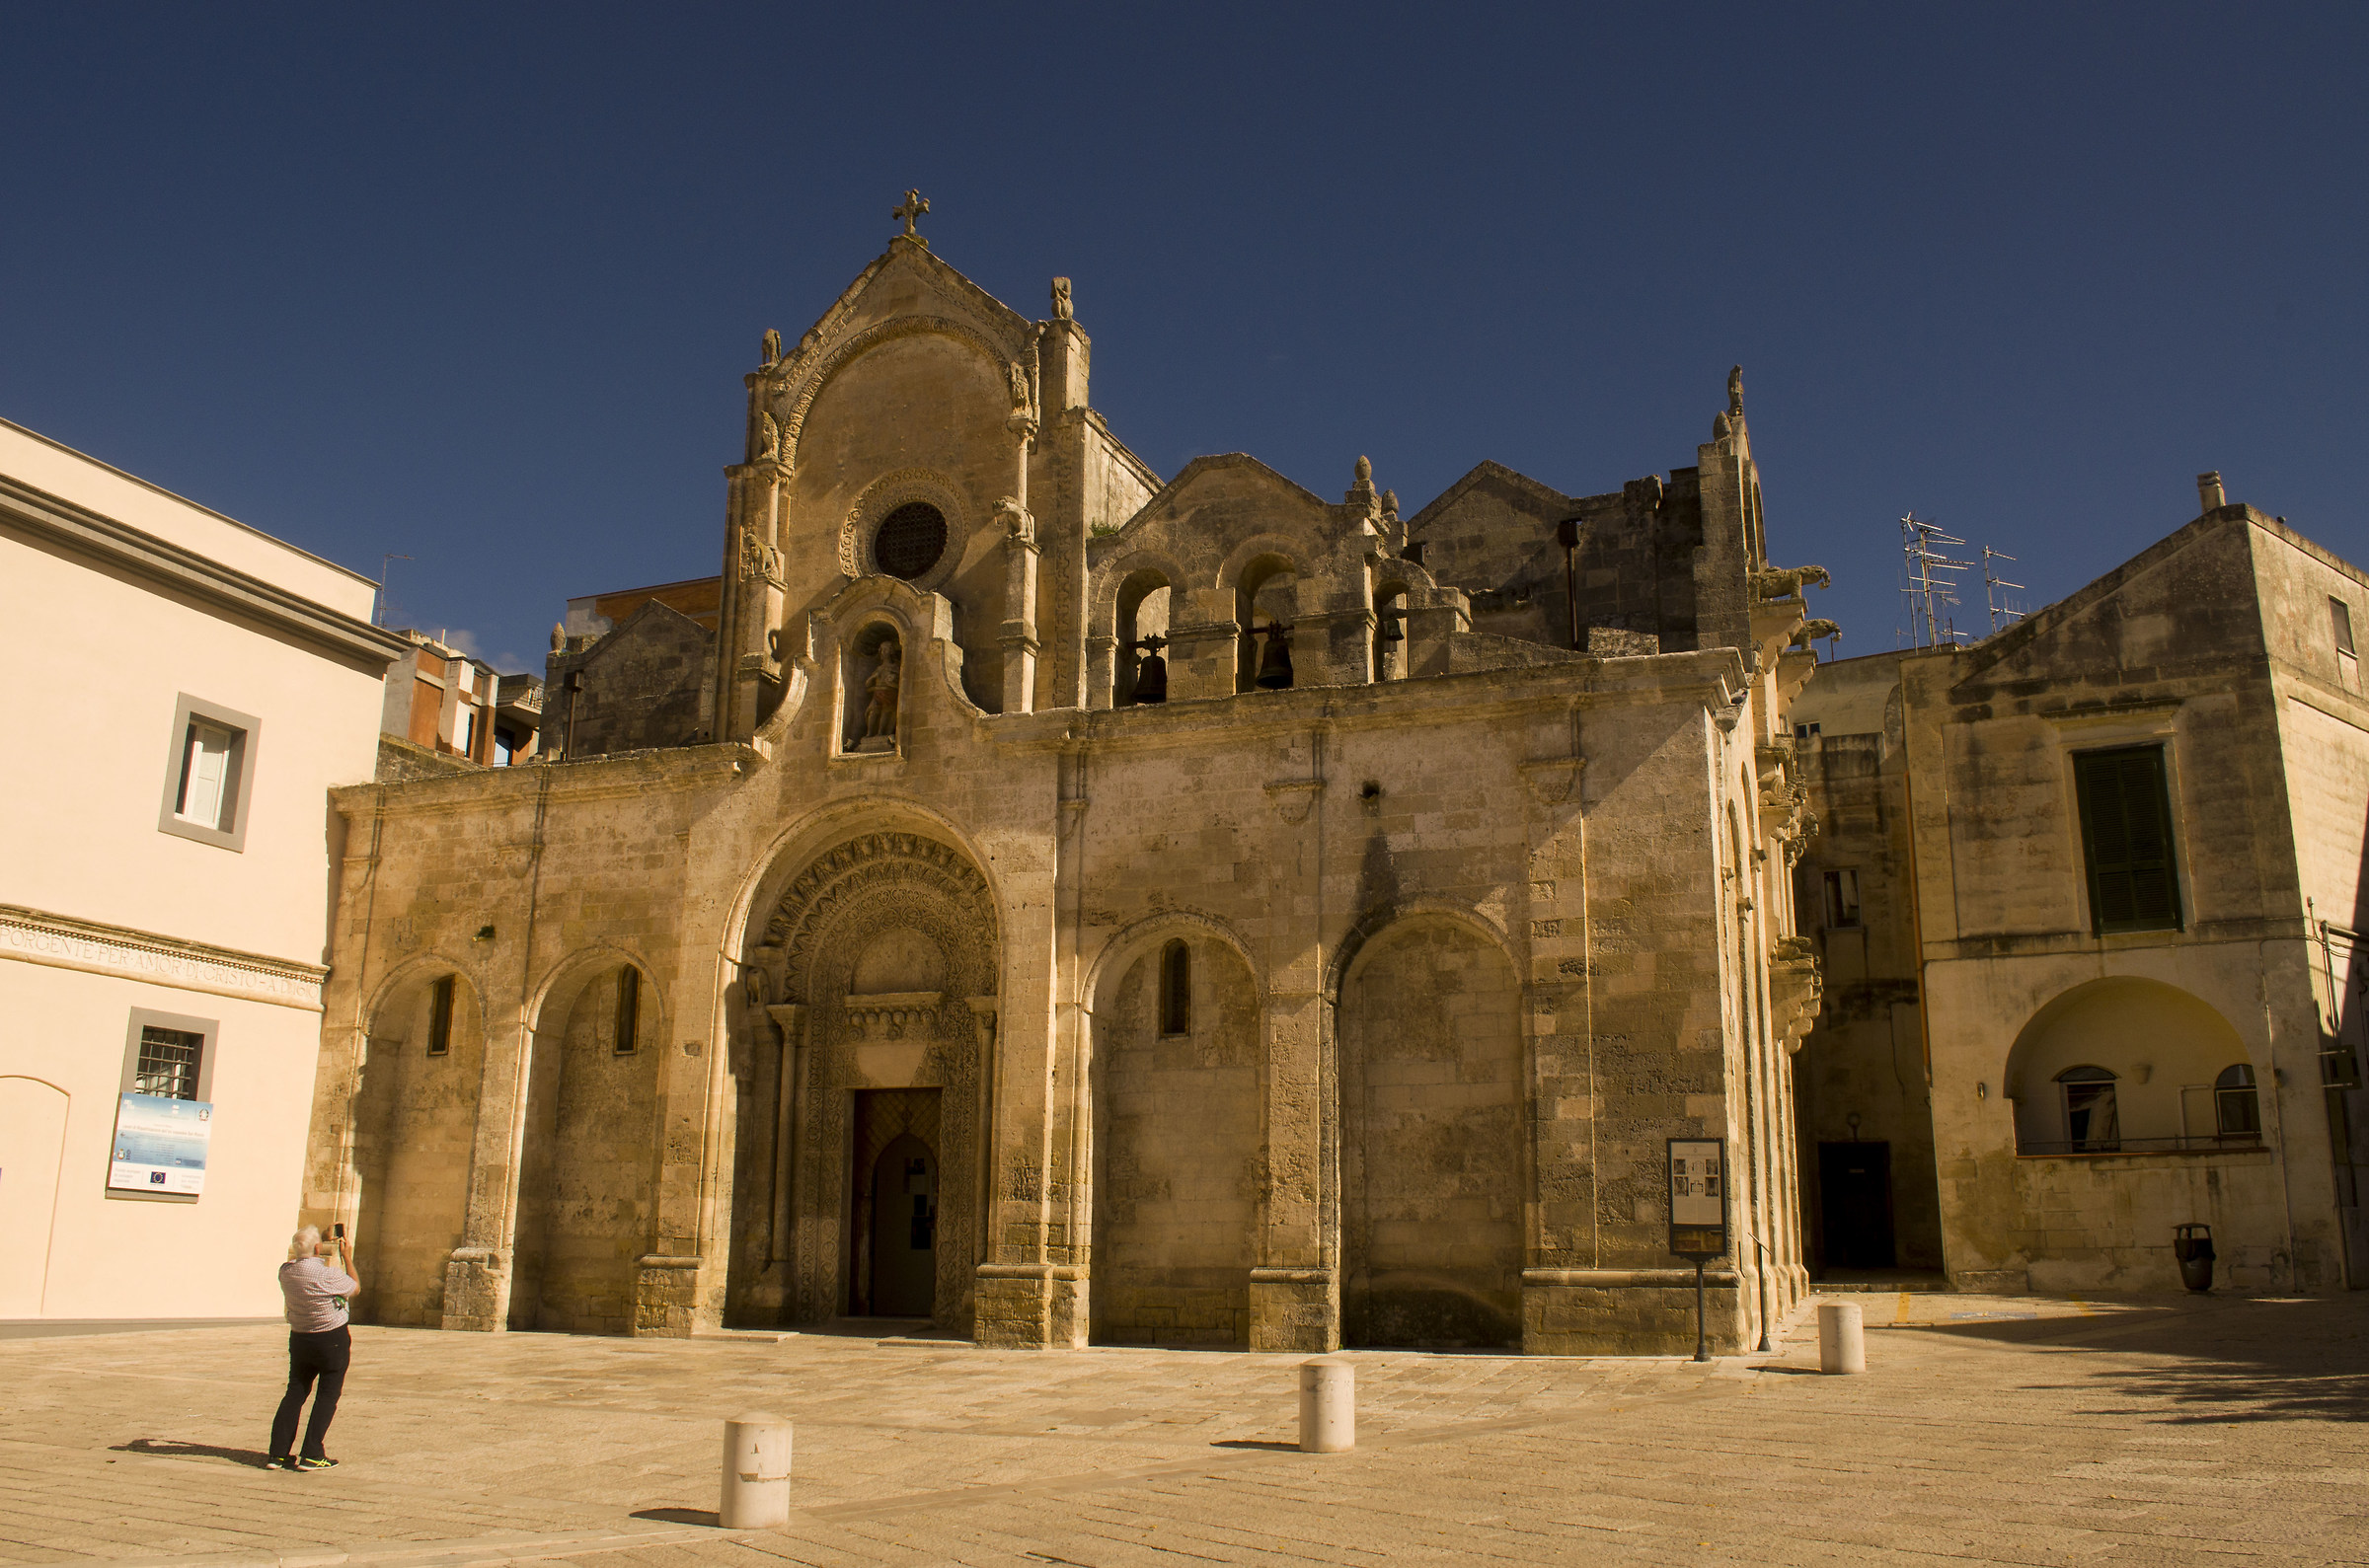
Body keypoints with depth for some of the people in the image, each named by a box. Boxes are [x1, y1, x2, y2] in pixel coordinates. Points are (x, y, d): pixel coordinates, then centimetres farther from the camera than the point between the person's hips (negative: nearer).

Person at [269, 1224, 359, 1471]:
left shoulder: (285, 1271, -5)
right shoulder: (327, 1274, -23)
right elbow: (355, 1288, -5)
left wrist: (330, 1253, 18)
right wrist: (347, 1256, 4)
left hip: (299, 1338, 6)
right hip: (332, 1339, -6)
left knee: (294, 1393, 13)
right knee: (327, 1396, 4)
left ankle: (278, 1453, 12)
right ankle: (312, 1455, 3)